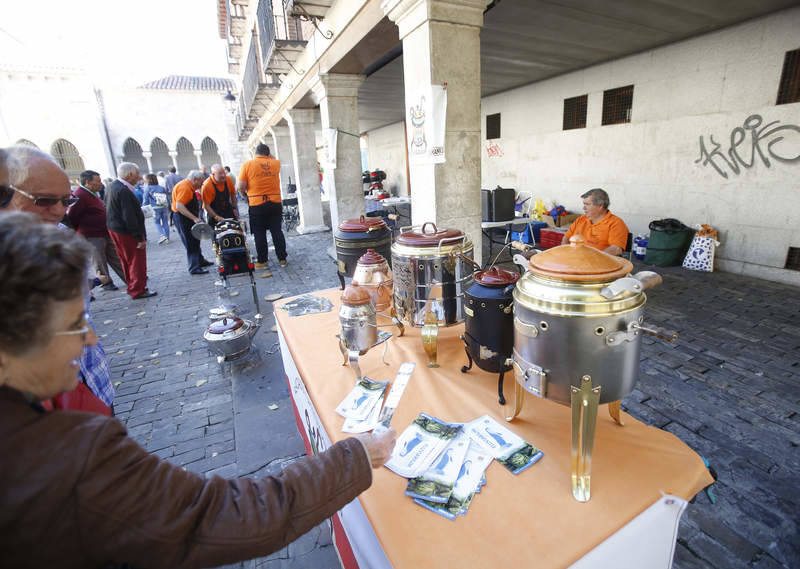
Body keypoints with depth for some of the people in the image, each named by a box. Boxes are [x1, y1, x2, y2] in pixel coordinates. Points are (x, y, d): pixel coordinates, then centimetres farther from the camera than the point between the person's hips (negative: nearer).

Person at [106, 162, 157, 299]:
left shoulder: (113, 186, 9)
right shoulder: (124, 191, -22)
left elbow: (111, 211, 16)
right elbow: (129, 218, -24)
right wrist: (140, 238, -21)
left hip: (114, 230, 10)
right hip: (127, 232, -10)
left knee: (127, 261, 20)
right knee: (137, 261, 0)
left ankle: (132, 286, 32)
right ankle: (138, 290, 7)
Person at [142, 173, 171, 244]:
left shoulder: (148, 189, 0)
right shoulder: (162, 188, 8)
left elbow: (145, 201, 0)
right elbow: (168, 199, 11)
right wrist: (169, 208, 18)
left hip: (156, 208, -3)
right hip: (165, 207, 3)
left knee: (157, 223, 10)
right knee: (165, 223, 9)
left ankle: (163, 235, -10)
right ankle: (167, 238, 11)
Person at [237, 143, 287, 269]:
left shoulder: (247, 165, -3)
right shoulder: (276, 163, 3)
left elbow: (241, 187, -5)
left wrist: (245, 195, 13)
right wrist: (267, 156, 22)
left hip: (256, 204, -2)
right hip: (275, 202, 2)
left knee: (259, 234, 6)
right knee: (277, 231, 8)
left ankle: (262, 261, 12)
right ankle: (282, 258, 12)